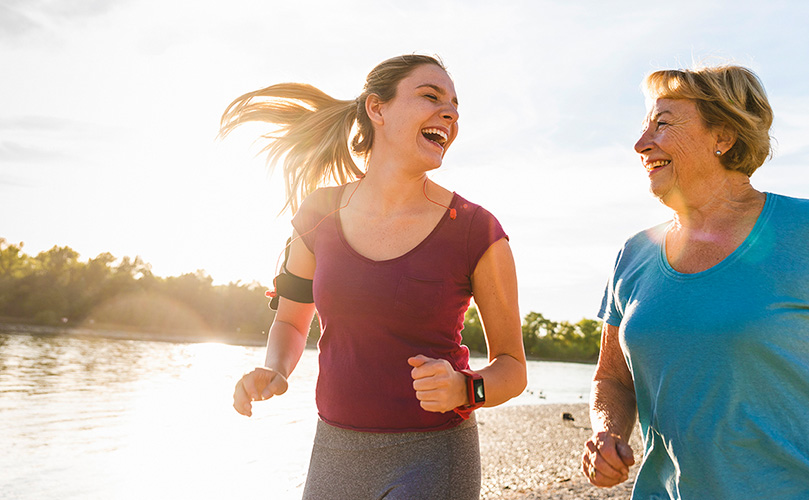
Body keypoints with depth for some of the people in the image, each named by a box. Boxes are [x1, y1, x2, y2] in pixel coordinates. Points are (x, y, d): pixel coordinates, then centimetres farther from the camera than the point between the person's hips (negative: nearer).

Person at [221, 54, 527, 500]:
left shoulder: (478, 234, -12)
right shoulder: (319, 215, -2)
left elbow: (512, 368, -2)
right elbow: (290, 321, 12)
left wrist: (462, 389, -22)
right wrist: (272, 373, -8)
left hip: (432, 459, -3)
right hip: (335, 454, 4)